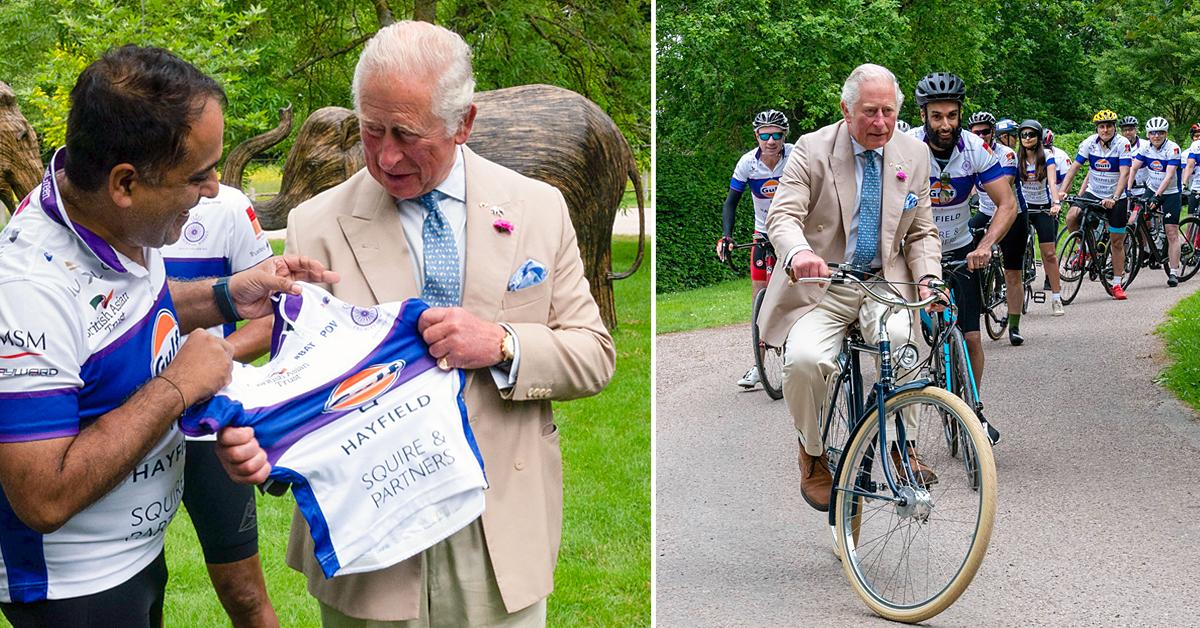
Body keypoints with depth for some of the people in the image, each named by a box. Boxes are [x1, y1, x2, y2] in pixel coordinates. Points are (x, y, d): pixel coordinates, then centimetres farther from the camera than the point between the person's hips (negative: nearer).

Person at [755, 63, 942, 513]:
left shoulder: (914, 155, 7)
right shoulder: (812, 149, -4)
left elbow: (922, 232, 12)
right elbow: (783, 215, -15)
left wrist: (928, 277, -9)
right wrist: (799, 253, -39)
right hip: (821, 288, -2)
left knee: (902, 341, -32)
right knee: (804, 360, -30)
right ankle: (814, 455, -1)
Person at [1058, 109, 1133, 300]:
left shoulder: (1122, 144, -16)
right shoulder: (1089, 143, -8)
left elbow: (1124, 173, -25)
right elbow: (1074, 167, -11)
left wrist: (1114, 198, -38)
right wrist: (1062, 190, -24)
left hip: (1116, 198, -2)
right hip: (1093, 193, 2)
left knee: (1117, 242, 4)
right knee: (1071, 218, -25)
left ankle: (1116, 284, 15)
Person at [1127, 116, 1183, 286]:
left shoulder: (1173, 148, -19)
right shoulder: (1145, 147, -5)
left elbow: (1169, 175, -26)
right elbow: (1134, 168, -9)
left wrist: (1158, 195, -35)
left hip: (1170, 194, -4)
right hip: (1151, 190, 4)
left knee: (1172, 233, -7)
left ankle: (1174, 272, -4)